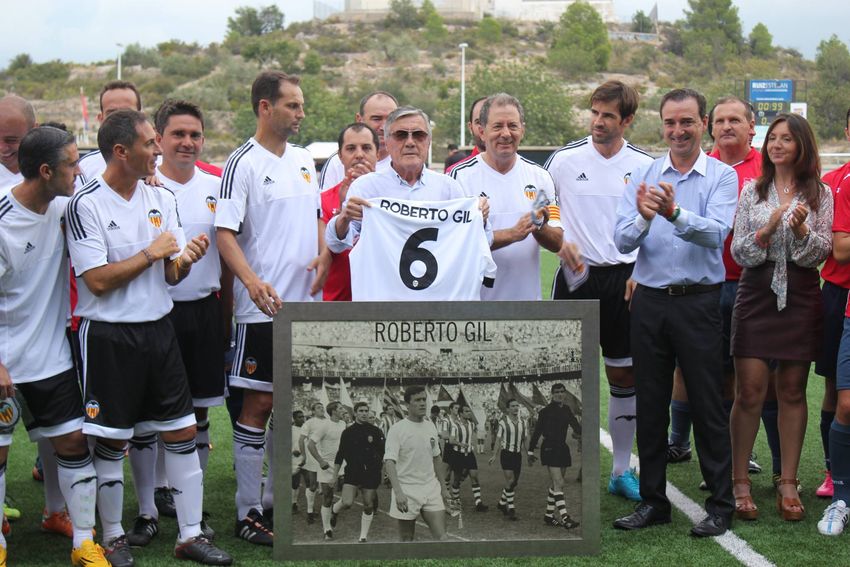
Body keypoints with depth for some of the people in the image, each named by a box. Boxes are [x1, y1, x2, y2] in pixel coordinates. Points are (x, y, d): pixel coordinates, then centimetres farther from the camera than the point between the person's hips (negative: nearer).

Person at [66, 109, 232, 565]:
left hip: (158, 330, 6)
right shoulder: (86, 205, -11)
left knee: (182, 432, 5)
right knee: (110, 440, 4)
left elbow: (171, 276, 9)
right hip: (108, 336, -5)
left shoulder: (162, 199, 7)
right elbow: (98, 280, -15)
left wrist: (184, 260, -13)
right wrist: (151, 254, -10)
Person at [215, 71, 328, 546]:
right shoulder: (244, 164, -9)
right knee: (259, 403, -2)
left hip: (305, 303, 7)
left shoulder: (304, 161, 13)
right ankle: (248, 512, 7)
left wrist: (324, 254, 3)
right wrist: (253, 282, -29)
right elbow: (225, 232, -15)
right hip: (264, 307, -7)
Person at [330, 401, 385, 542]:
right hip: (352, 472, -2)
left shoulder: (375, 431, 2)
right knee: (347, 502, -17)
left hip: (371, 473, 2)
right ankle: (334, 511, 18)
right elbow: (340, 455, 4)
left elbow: (384, 451, 8)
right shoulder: (348, 432, 0)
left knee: (368, 506, 5)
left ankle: (363, 537, 19)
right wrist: (335, 476, 5)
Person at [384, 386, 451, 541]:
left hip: (431, 489, 4)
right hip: (406, 491, -4)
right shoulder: (397, 429, -10)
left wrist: (442, 487, 20)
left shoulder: (430, 426, 9)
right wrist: (398, 492, -30)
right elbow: (389, 462, -18)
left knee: (441, 537, -6)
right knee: (406, 539, 4)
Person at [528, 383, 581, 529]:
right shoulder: (546, 411, -7)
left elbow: (576, 426, 13)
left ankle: (549, 515, 22)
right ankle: (565, 518, -20)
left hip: (562, 449, 7)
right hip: (549, 449, -7)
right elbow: (537, 431, -4)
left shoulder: (566, 410, 11)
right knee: (558, 483, -15)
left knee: (555, 484, 12)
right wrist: (531, 451, -4)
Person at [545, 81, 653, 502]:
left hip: (624, 281, 1)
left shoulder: (644, 165, 3)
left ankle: (621, 471, 18)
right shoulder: (564, 159, 0)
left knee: (625, 376, 6)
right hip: (576, 276, -1)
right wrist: (561, 242, -9)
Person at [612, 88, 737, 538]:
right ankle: (653, 501, 21)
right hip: (649, 300, 3)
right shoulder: (642, 177, 8)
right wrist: (643, 218, -25)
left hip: (698, 301, -3)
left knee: (707, 404, 1)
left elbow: (716, 232, -18)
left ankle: (720, 505, 13)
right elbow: (622, 240, -4)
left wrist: (674, 213, -36)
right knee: (649, 404, 10)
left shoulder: (722, 176, -1)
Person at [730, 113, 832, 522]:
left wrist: (801, 229, -20)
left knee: (792, 391, 6)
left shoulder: (819, 194, 5)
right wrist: (768, 229, -16)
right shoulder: (752, 192, 6)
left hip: (800, 297, 0)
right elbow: (739, 253, 1)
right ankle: (739, 481, 7)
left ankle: (788, 483, 14)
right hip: (756, 294, 0)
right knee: (749, 392, -3)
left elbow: (819, 253, -1)